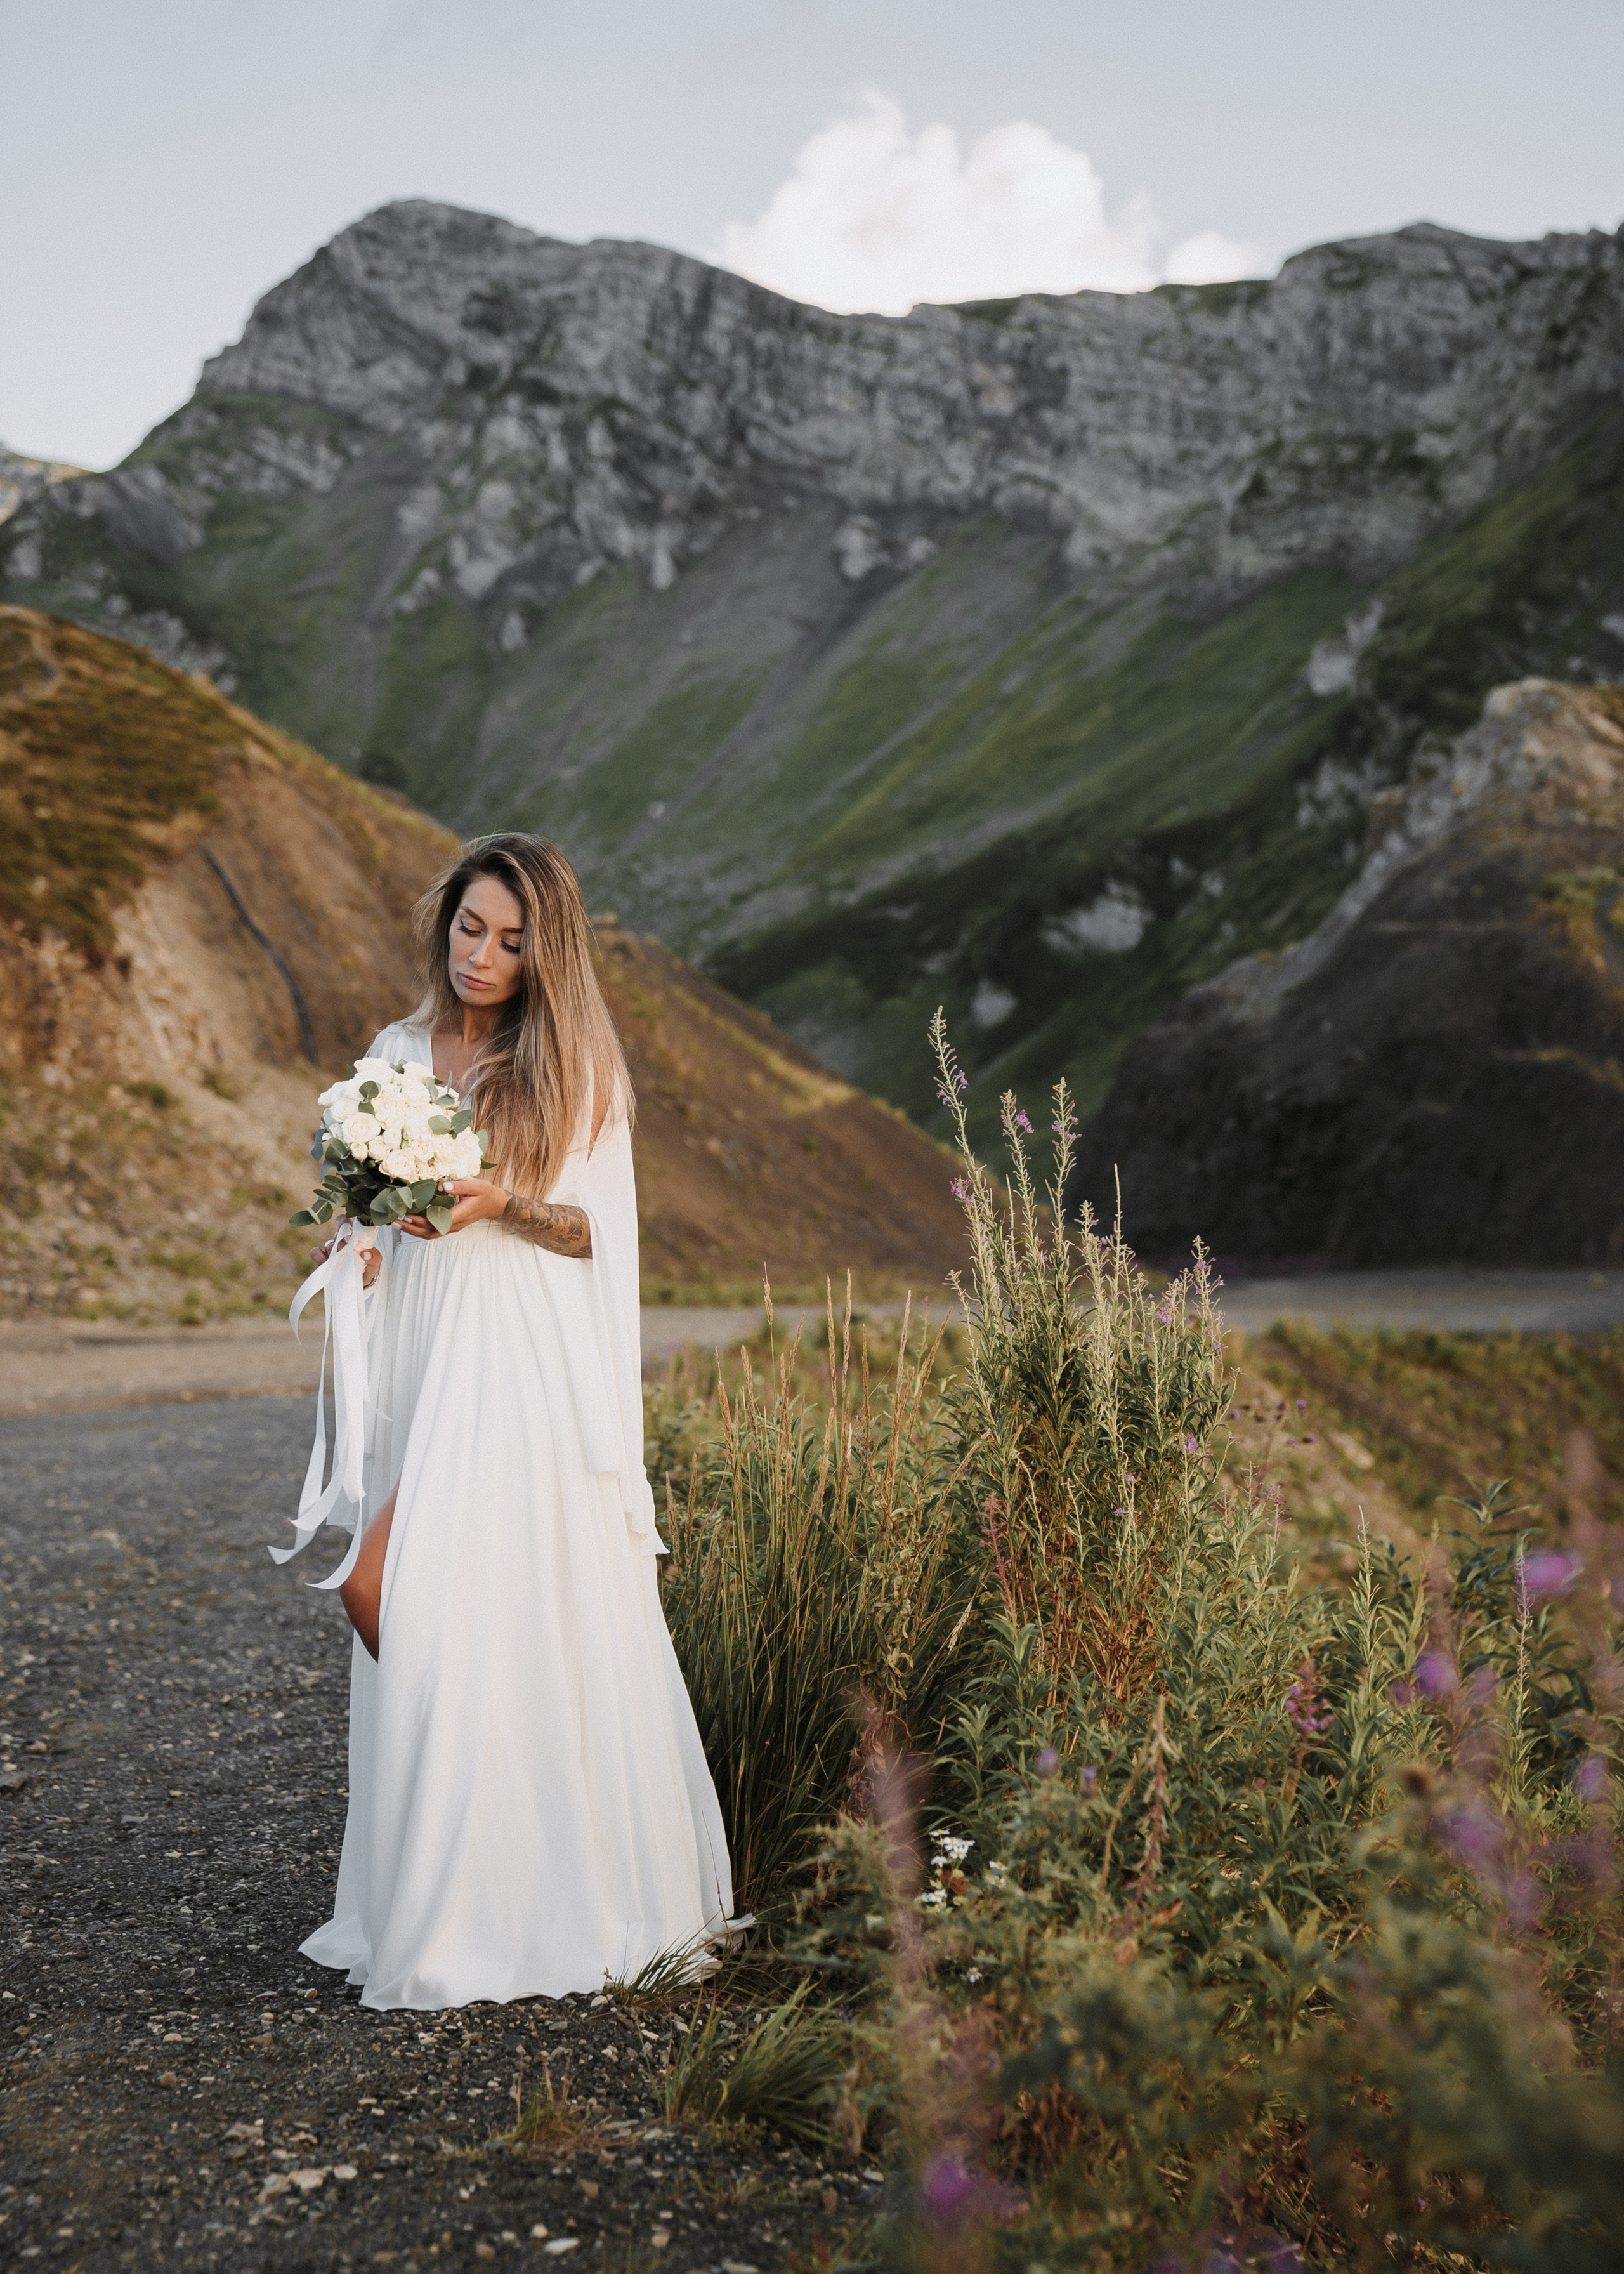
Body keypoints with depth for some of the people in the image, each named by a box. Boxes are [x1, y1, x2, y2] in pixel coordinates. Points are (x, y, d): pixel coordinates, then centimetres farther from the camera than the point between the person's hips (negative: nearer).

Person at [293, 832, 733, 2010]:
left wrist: (505, 1206, -18)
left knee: (537, 1617, -6)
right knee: (424, 1619, 2)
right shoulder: (397, 1055, 12)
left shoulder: (575, 1067, 0)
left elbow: (597, 1232, -1)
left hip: (538, 1372, -4)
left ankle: (575, 1889, 7)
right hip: (425, 1361, 4)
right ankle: (443, 1901, 11)